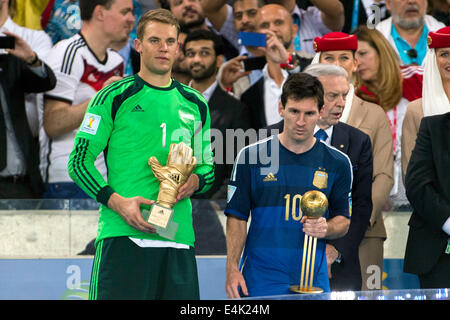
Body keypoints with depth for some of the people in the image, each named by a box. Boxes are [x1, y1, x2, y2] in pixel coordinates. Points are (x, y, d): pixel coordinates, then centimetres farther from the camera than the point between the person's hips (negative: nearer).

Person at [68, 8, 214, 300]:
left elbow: (208, 167, 25)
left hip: (179, 236, 5)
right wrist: (117, 201, -15)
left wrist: (194, 182, 0)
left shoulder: (195, 104, 17)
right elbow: (79, 161, 0)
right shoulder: (115, 97, 2)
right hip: (123, 233, -4)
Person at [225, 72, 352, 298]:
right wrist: (232, 269, -5)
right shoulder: (252, 157, 3)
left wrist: (325, 229, -11)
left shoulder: (337, 163, 6)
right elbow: (237, 217, 4)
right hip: (259, 280, -1)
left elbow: (343, 221, 12)